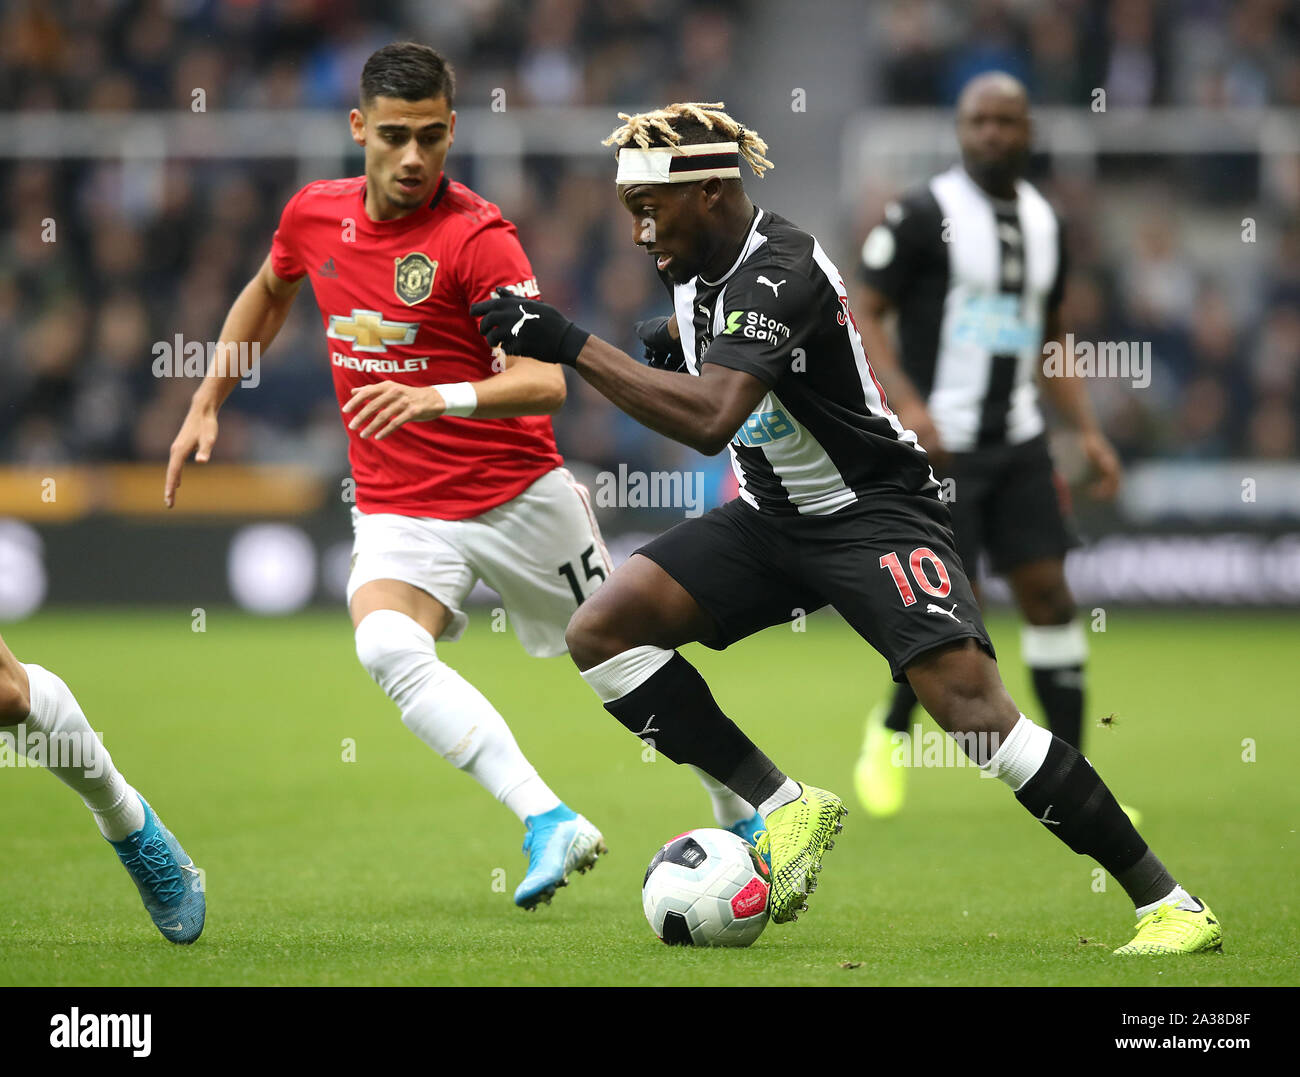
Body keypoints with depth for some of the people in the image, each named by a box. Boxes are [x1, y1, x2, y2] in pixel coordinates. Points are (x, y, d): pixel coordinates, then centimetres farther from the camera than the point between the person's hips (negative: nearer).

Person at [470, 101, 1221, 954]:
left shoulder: (778, 275, -26)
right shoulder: (700, 259, 2)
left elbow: (711, 419, -42)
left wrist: (570, 345, -40)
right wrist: (670, 337, 14)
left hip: (874, 510, -9)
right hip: (773, 516, 9)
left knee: (971, 704, -25)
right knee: (602, 630, -10)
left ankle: (1169, 905, -15)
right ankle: (786, 808, -5)